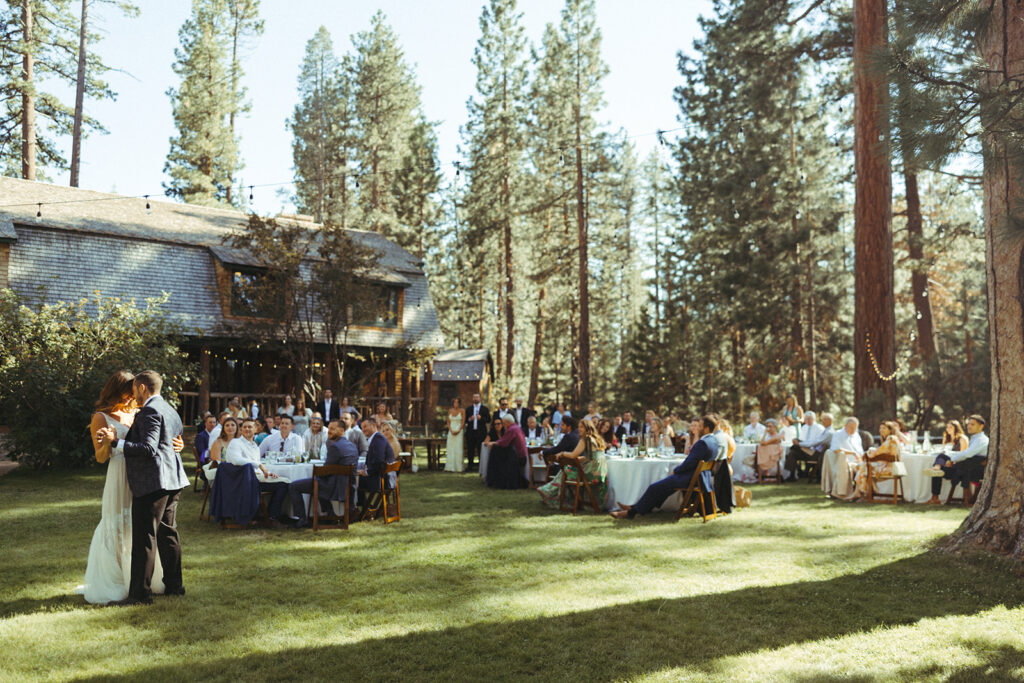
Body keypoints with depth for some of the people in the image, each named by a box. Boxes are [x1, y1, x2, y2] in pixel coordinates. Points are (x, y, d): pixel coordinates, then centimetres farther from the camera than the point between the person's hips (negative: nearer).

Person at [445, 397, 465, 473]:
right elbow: (448, 422, 9)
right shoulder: (450, 411, 9)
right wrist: (451, 430, -5)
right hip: (451, 431, 3)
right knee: (450, 448, 1)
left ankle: (458, 467, 1)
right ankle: (450, 467, 3)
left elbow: (463, 422, -3)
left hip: (459, 431, -3)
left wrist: (458, 431, -13)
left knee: (458, 448, -4)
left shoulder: (462, 411, 0)